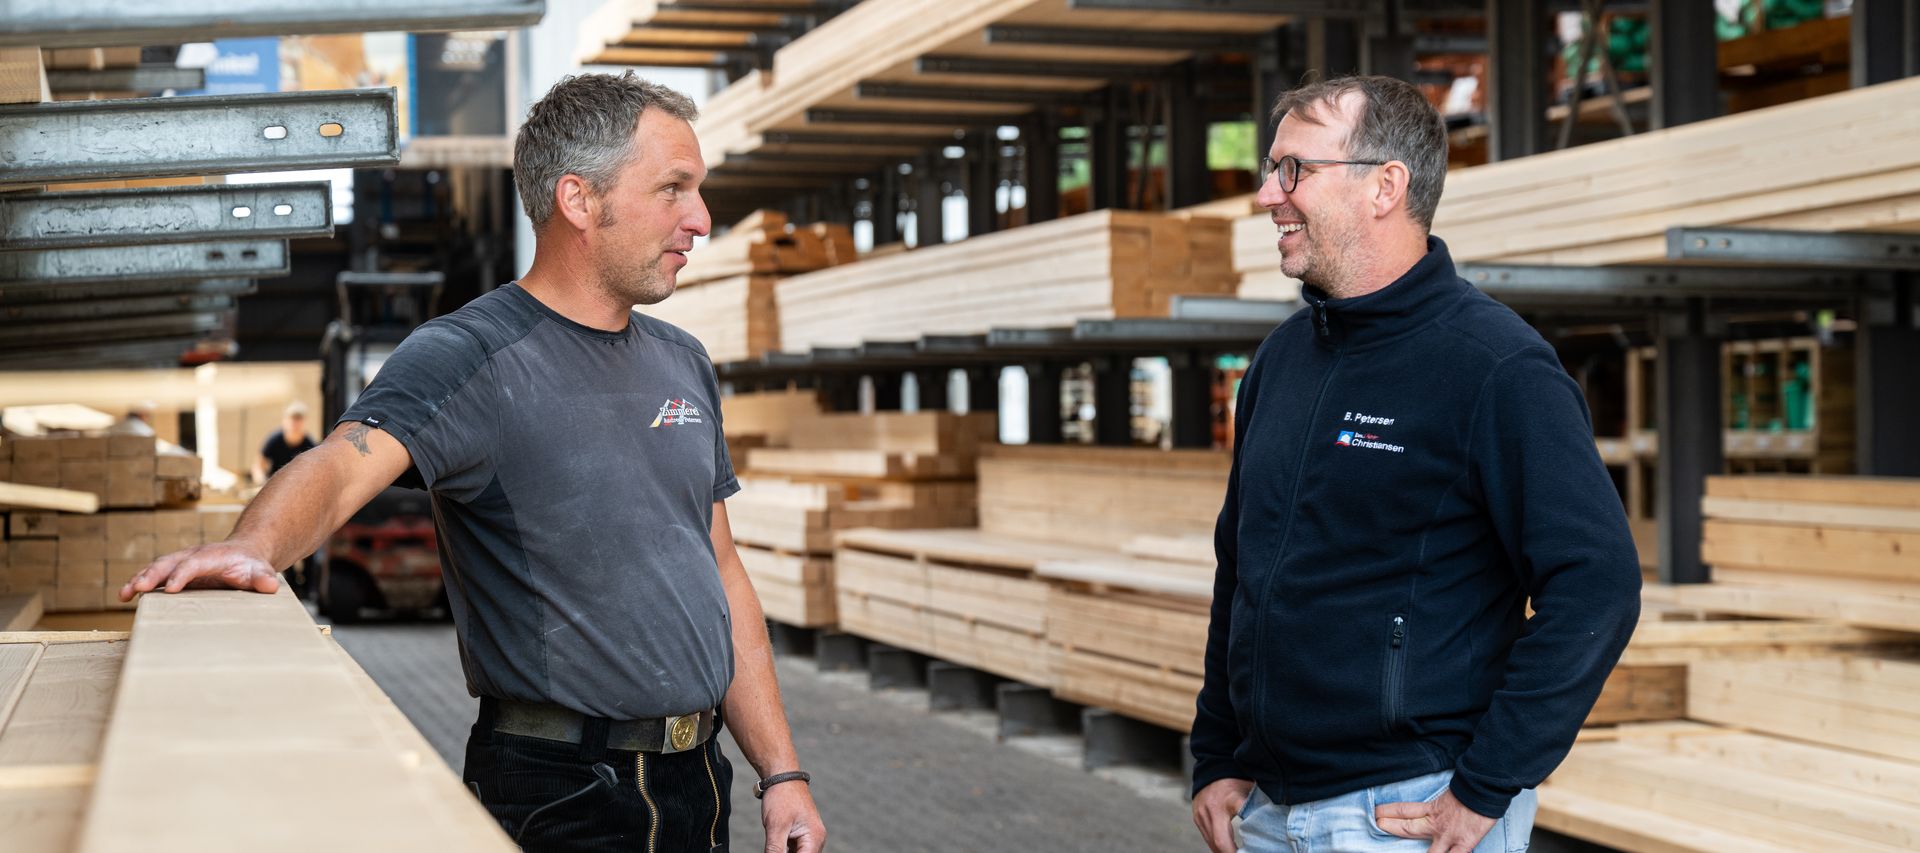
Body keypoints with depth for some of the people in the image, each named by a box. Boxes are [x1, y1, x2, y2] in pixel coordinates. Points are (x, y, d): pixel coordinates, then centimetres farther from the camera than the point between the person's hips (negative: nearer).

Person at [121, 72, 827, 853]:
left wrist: (781, 771, 9)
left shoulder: (683, 365, 11)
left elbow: (720, 572, 13)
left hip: (697, 784, 7)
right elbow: (342, 465, -28)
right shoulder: (469, 356, -11)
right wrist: (254, 547, -50)